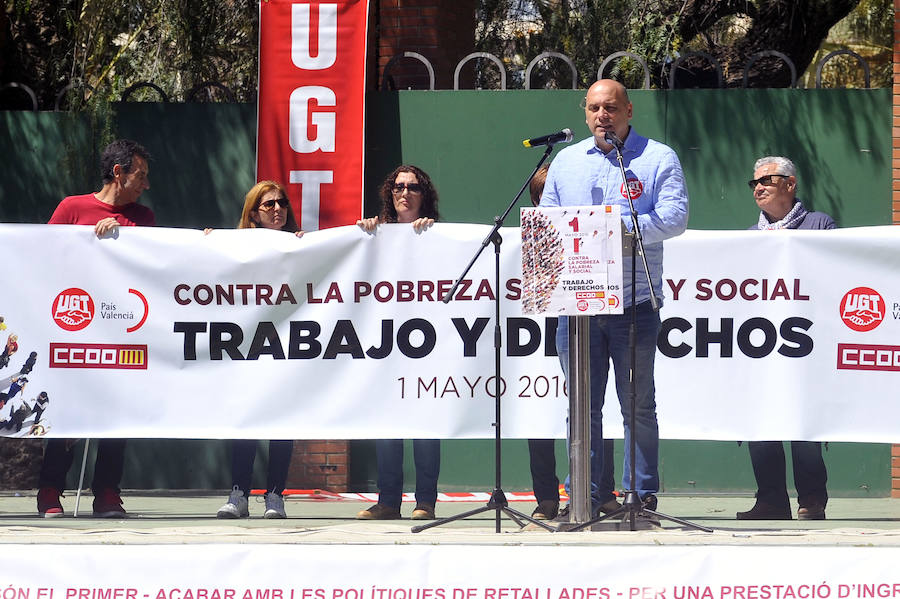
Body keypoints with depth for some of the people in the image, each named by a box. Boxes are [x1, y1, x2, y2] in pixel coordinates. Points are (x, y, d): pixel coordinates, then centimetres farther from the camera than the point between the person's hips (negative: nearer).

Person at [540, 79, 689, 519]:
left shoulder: (658, 158, 4)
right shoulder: (566, 161, 16)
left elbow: (674, 217, -8)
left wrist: (620, 229, -18)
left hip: (635, 302, -3)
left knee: (637, 405, 2)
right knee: (583, 406, 5)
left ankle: (642, 493, 7)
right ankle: (587, 493, 11)